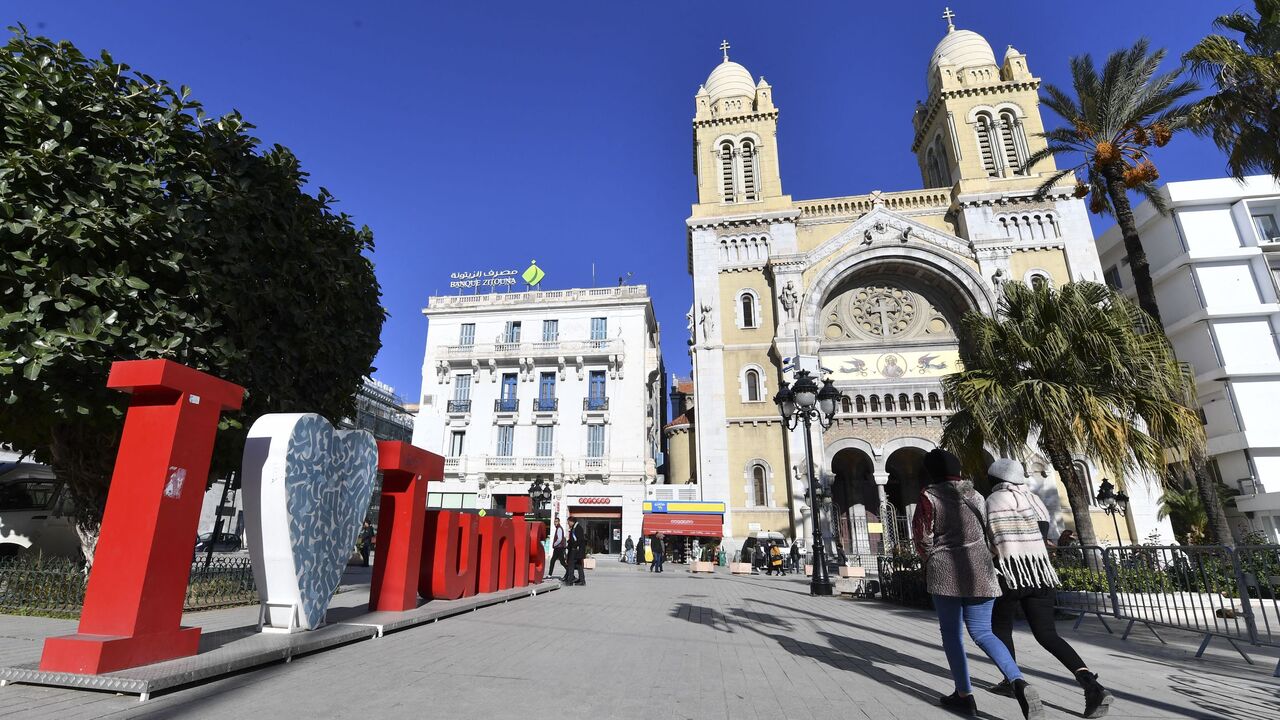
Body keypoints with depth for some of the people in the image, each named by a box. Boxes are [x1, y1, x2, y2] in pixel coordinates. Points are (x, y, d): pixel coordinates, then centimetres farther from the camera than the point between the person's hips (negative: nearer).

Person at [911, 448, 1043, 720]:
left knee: (951, 632, 8)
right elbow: (990, 532, 13)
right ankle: (1019, 682, -12)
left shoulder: (929, 496, -8)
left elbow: (922, 537, -7)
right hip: (980, 569, 5)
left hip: (945, 572, -4)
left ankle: (964, 696, 12)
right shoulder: (976, 495, 8)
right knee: (982, 632, 10)